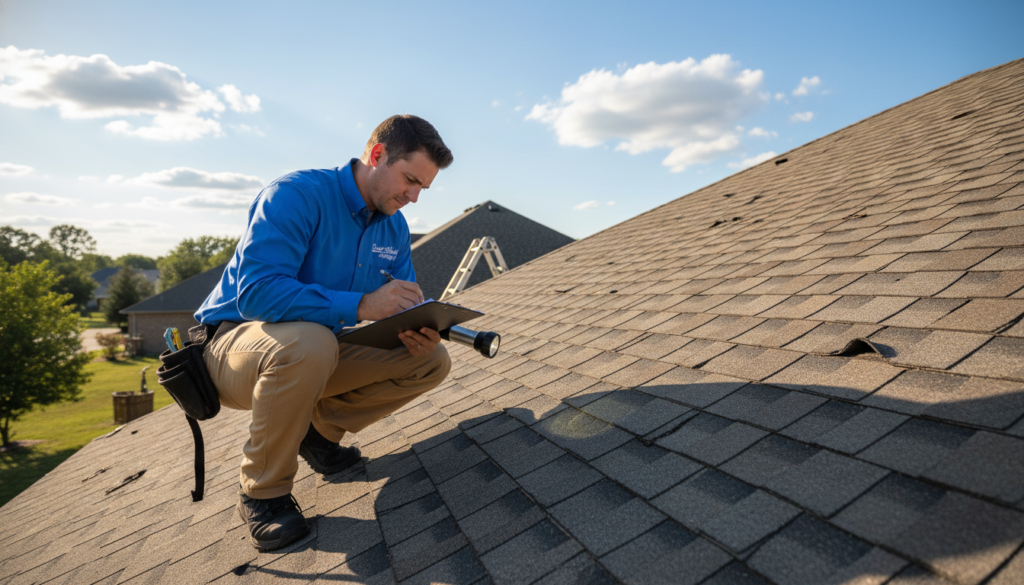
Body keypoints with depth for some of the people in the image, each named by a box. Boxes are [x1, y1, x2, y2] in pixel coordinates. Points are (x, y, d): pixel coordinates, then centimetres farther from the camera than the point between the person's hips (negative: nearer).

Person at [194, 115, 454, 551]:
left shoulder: (394, 228, 1)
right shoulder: (297, 195, -22)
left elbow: (404, 306, 5)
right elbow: (255, 292, -33)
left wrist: (419, 332, -20)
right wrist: (360, 305, -39)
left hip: (319, 351, 6)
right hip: (234, 341, -6)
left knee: (432, 360, -5)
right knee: (308, 342, -41)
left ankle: (321, 429, 9)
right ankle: (262, 493, -14)